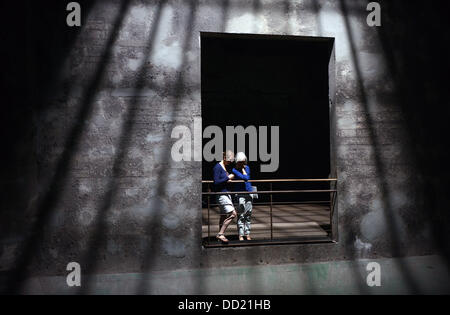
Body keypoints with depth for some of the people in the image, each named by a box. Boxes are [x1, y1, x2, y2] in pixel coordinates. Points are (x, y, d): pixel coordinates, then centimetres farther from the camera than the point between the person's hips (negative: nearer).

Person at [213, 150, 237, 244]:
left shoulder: (225, 167, 15)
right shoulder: (217, 167, -13)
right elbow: (216, 182, -19)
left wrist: (228, 180, 7)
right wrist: (228, 178, -14)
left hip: (226, 193, 9)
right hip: (221, 194, -9)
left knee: (224, 216, 11)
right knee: (232, 214, -14)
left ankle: (220, 235, 17)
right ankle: (220, 234, -8)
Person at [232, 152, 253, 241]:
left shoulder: (247, 168, 8)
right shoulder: (234, 170, -9)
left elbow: (247, 178, -6)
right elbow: (245, 178, -20)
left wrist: (243, 168, -5)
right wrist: (242, 168, -10)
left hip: (249, 192, 5)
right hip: (240, 194, -5)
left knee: (248, 214, 7)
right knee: (241, 214, -9)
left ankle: (247, 233, 16)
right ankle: (241, 235, -2)